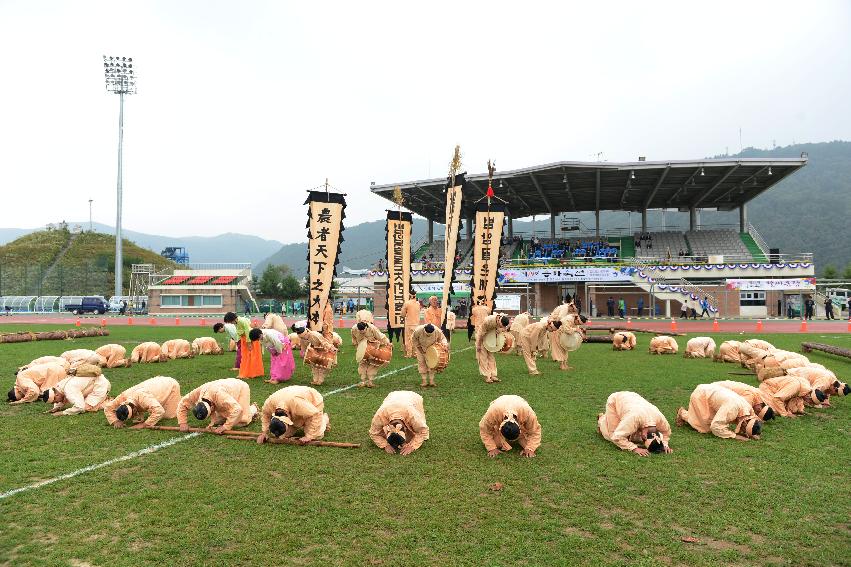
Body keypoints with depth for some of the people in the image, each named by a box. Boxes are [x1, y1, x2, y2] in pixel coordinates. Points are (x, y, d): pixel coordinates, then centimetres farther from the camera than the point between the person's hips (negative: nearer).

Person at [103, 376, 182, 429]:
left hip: (171, 385, -7)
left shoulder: (142, 397, -44)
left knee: (169, 415, -9)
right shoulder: (123, 396, -24)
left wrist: (144, 424, -47)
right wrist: (116, 421, -24)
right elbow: (107, 408, -9)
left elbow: (159, 411, -53)